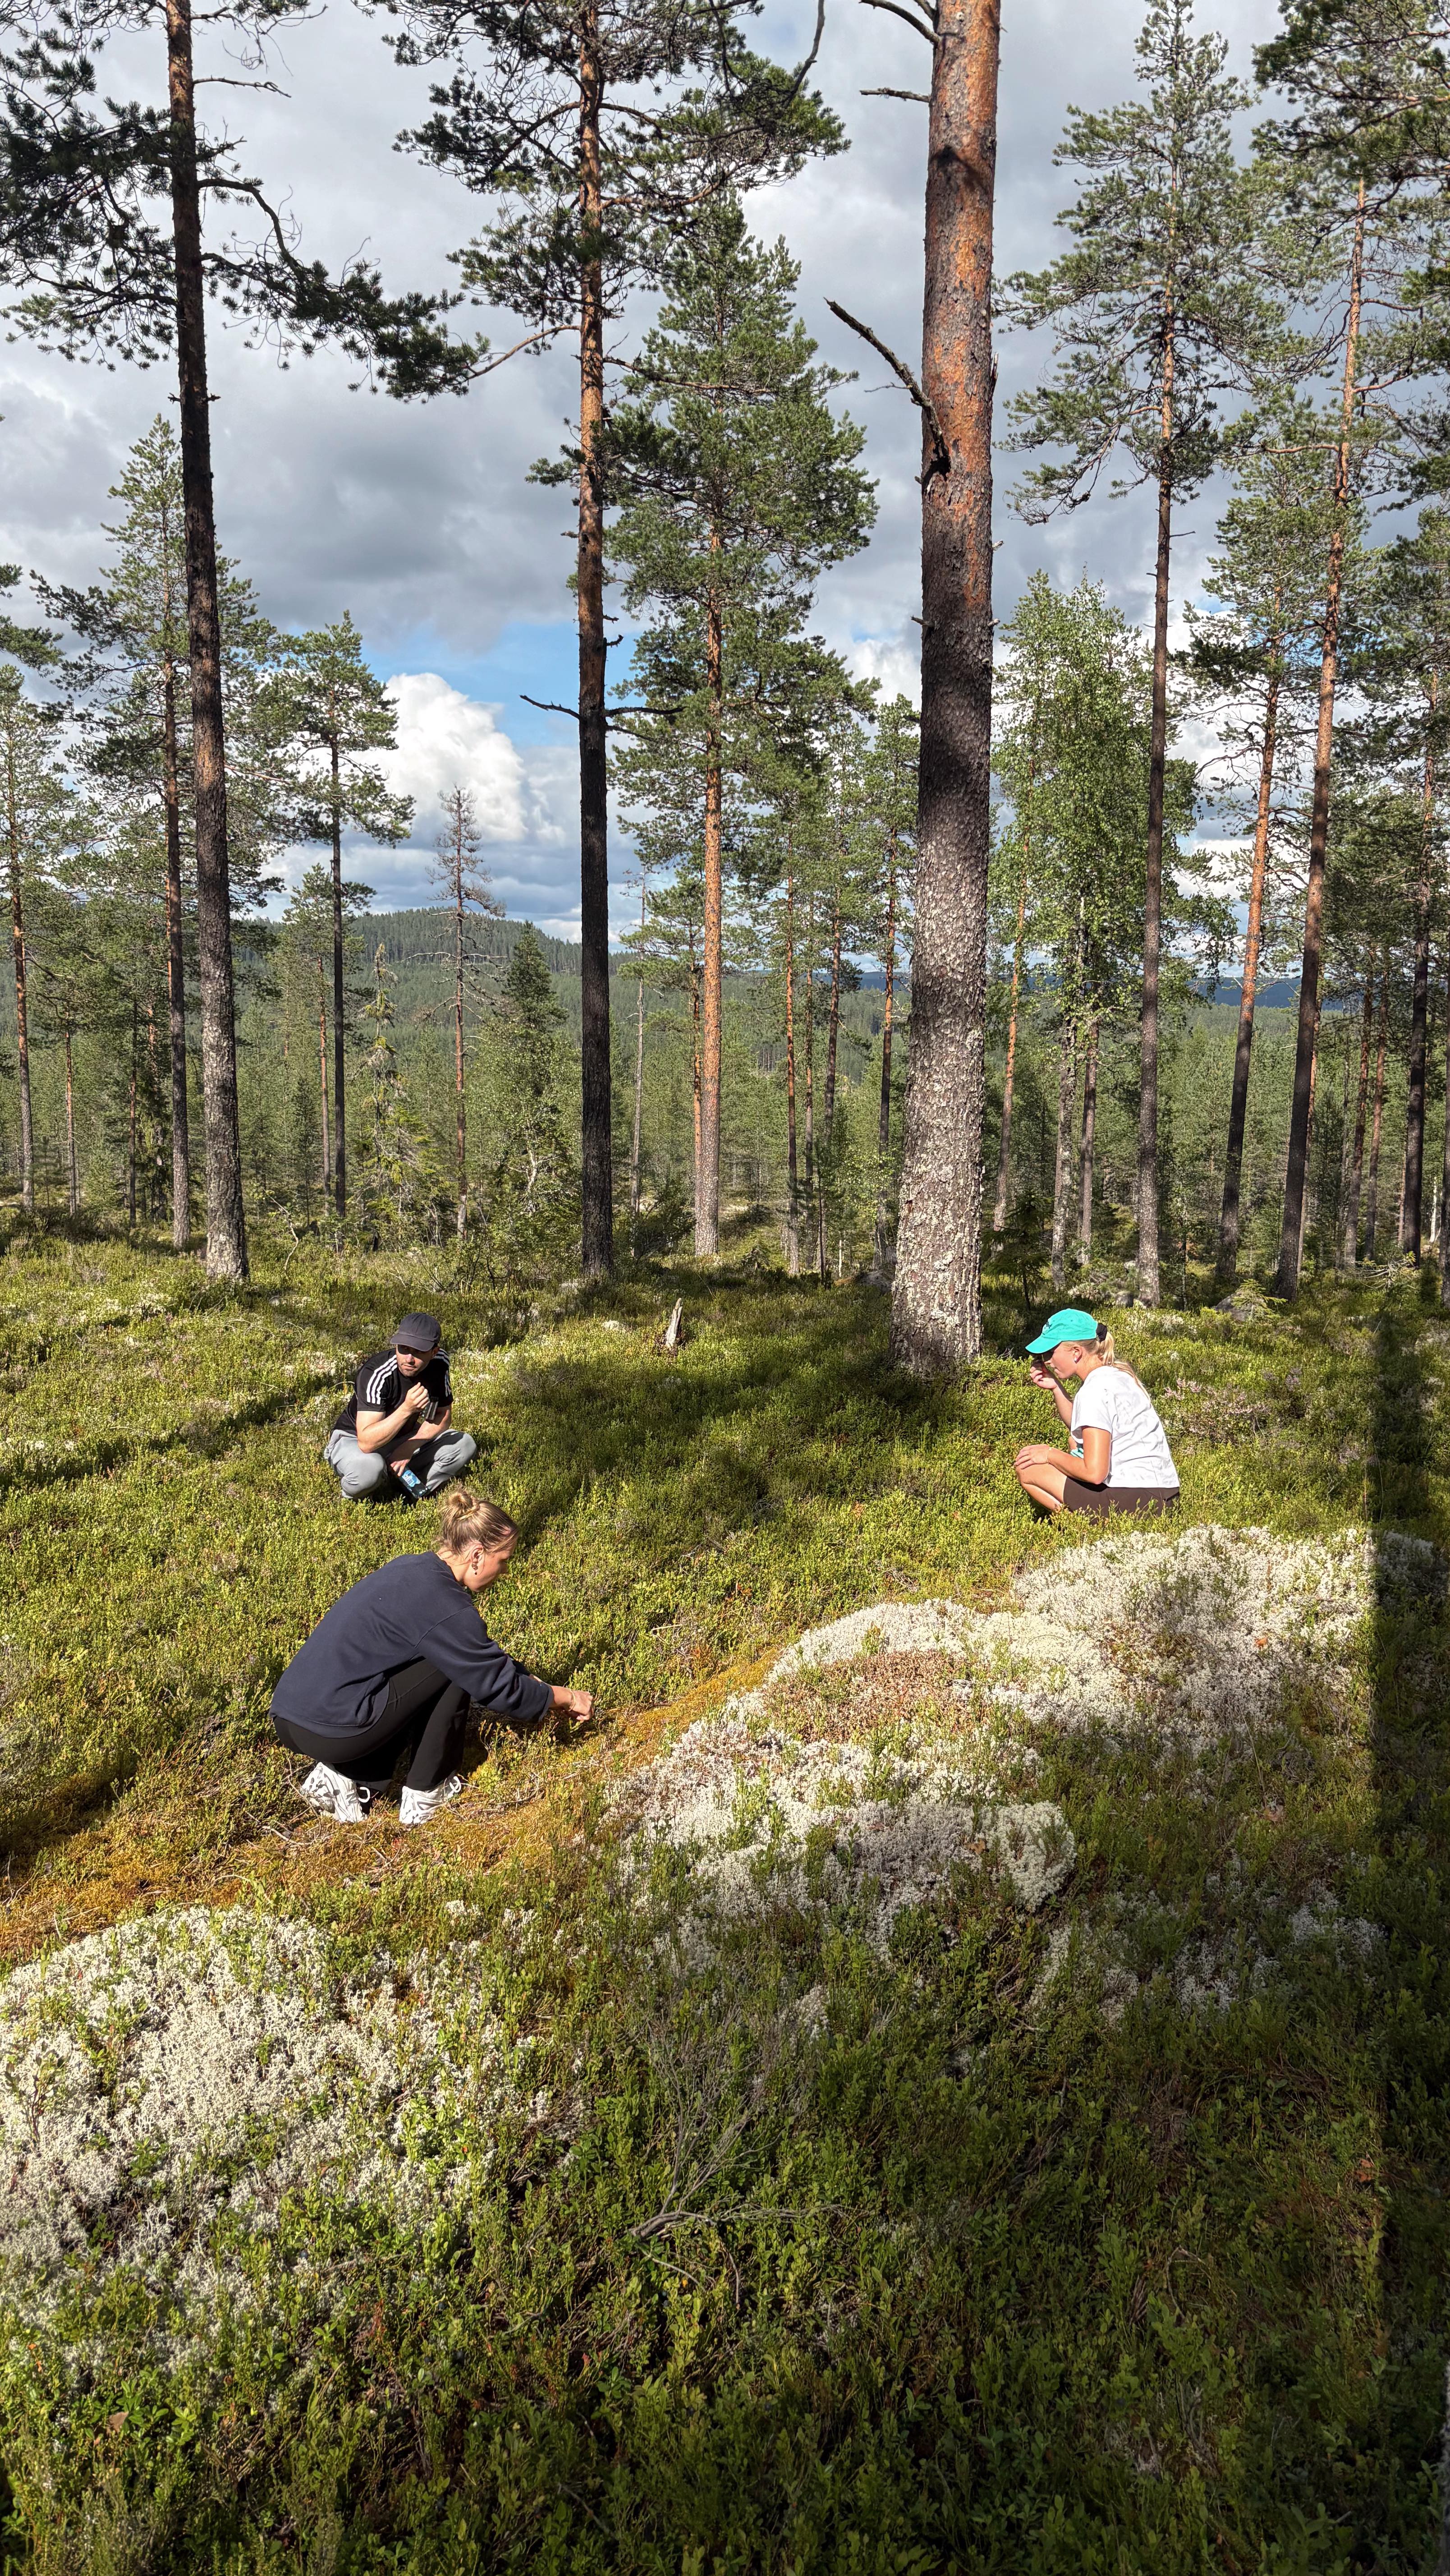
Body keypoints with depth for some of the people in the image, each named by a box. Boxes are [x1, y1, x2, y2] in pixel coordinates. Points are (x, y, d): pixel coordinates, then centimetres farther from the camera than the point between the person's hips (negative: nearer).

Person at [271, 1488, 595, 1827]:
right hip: (331, 1732, -9)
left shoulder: (412, 1570, 13)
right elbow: (500, 1688, -4)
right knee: (455, 1668, 0)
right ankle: (424, 1796, 10)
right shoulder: (446, 1609, -15)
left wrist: (541, 1692, 27)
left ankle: (340, 1775, 13)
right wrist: (566, 1698, 12)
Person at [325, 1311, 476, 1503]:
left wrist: (408, 1449, -17)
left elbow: (443, 1417, -1)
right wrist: (406, 1409, -49)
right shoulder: (376, 1373, -32)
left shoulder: (439, 1363, -15)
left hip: (404, 1437, 5)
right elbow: (366, 1442, -38)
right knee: (368, 1469, -39)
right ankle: (356, 1492, -4)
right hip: (354, 1440, -5)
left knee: (465, 1445, -15)